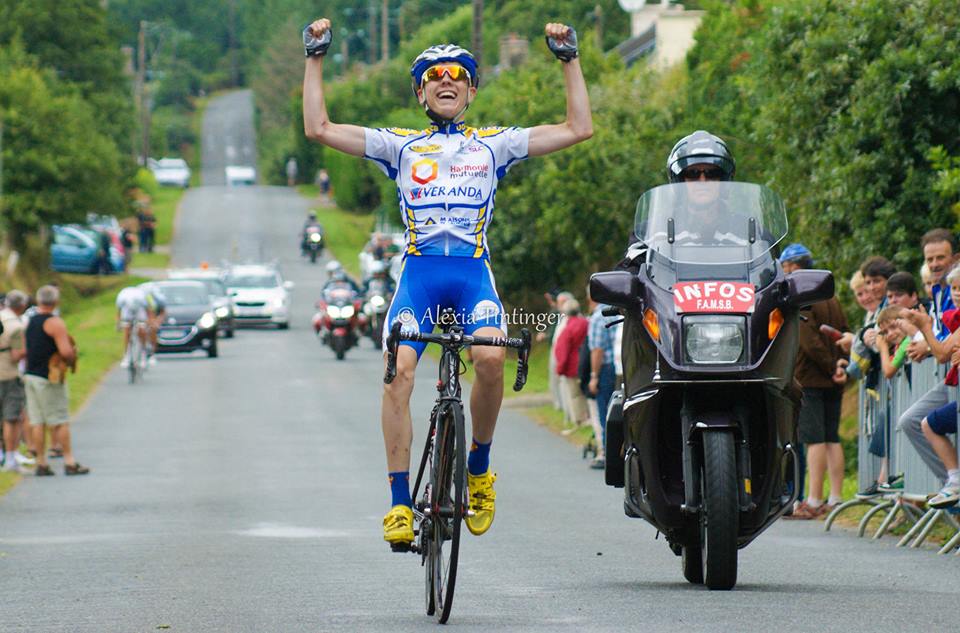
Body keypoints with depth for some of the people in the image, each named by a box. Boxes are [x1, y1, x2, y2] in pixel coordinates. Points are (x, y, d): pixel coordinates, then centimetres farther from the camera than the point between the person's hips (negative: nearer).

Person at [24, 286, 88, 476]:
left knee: (38, 423, 8)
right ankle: (69, 462, -1)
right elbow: (66, 351, -21)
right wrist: (72, 360, -1)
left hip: (30, 375, 7)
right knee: (61, 422, -2)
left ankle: (41, 463, 8)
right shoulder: (55, 323, -13)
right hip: (49, 378, -7)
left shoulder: (31, 322, 11)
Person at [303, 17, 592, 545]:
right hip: (419, 271, 1)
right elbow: (319, 128, 10)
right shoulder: (399, 145, 16)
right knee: (399, 371, -20)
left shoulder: (495, 144, 17)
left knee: (491, 357, -28)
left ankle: (478, 469, -4)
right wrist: (315, 59, 8)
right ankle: (400, 501, -17)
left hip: (473, 273, 0)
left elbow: (578, 128, 14)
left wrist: (568, 59, 12)